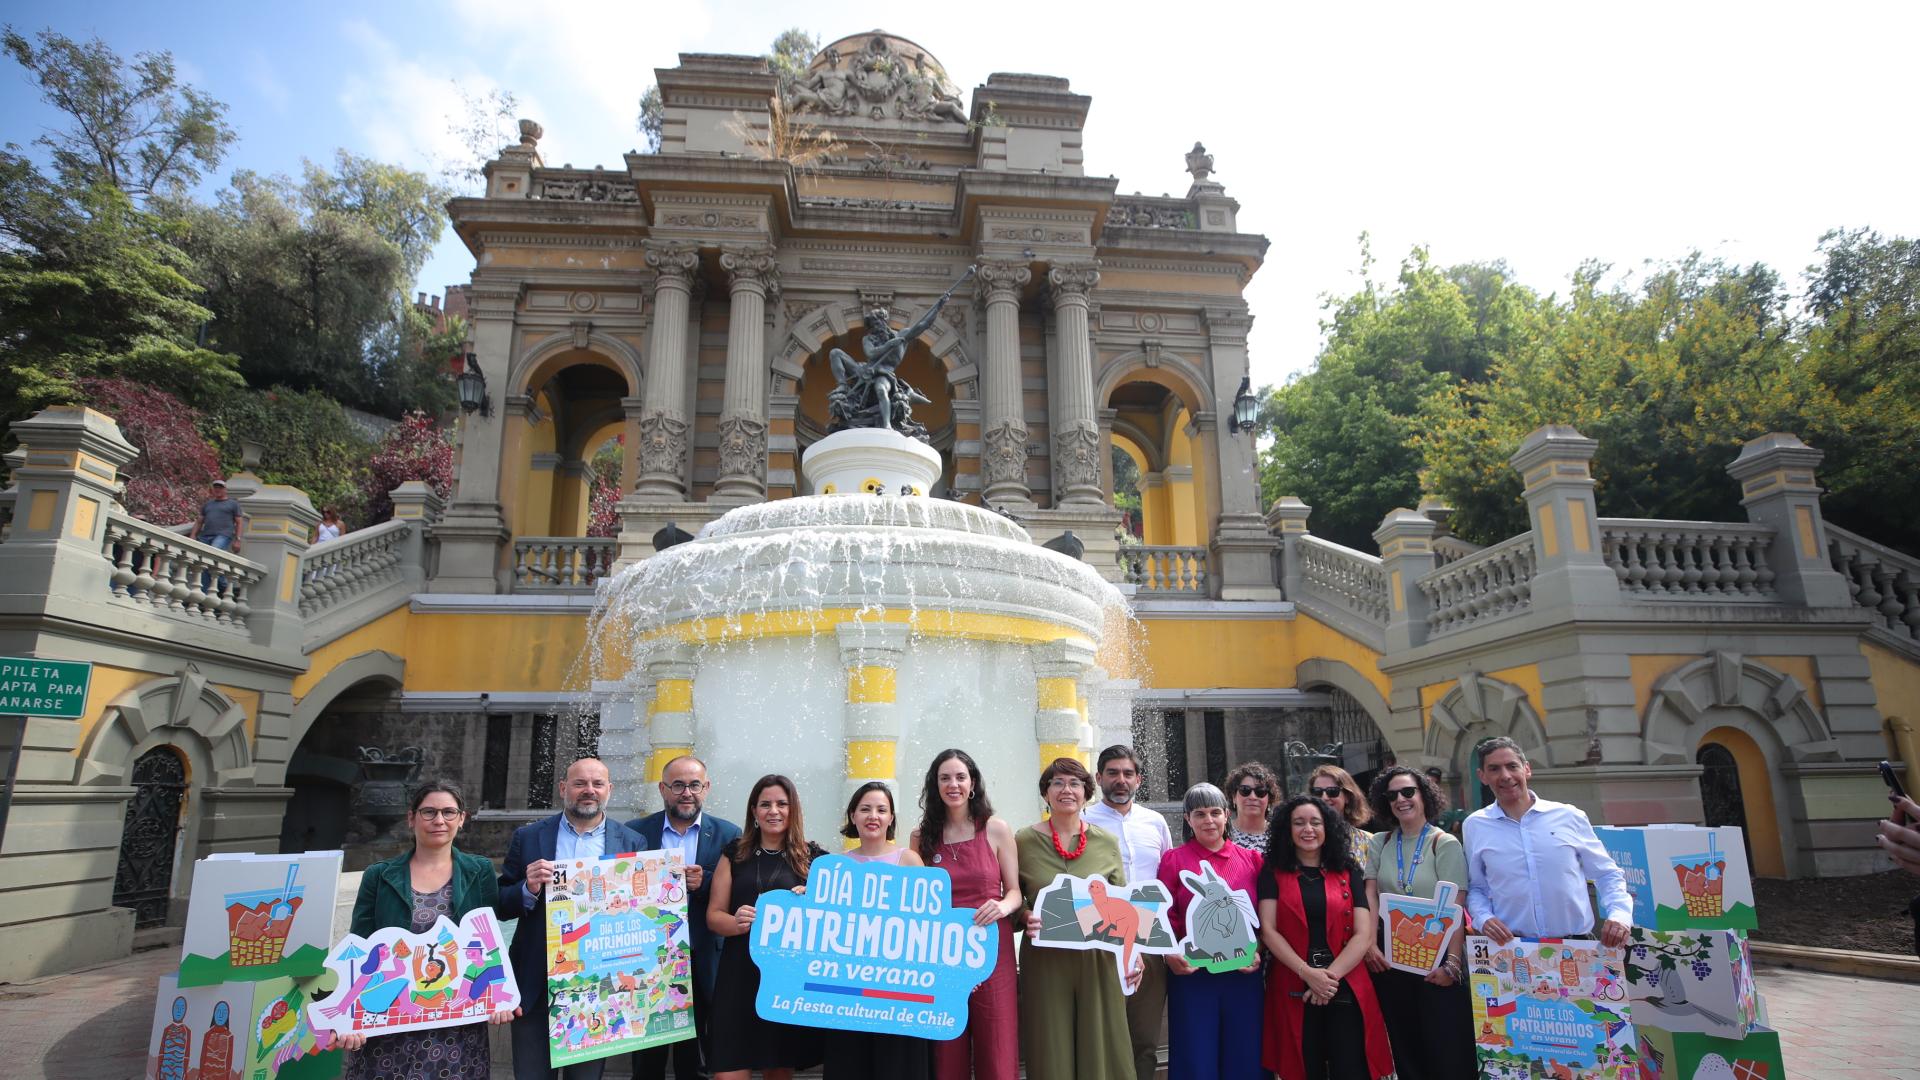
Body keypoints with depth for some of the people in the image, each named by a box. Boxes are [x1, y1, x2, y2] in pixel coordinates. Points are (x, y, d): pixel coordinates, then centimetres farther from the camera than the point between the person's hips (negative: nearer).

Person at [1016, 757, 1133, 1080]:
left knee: (1102, 1049, 8)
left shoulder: (1107, 842, 4)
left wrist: (1131, 951, -1)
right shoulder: (1024, 841, -1)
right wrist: (1025, 917, -14)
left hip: (1099, 960, 1)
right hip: (1045, 961, -1)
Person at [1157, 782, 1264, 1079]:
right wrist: (1171, 955, -15)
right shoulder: (1173, 859, 1)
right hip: (1191, 974, -2)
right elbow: (1164, 918, 0)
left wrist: (1257, 951, -6)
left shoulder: (1251, 859, 7)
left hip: (1243, 974, 2)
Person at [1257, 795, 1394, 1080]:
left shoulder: (1348, 872, 8)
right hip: (1293, 991, -1)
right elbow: (1267, 930, -4)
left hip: (1346, 990, 1)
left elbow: (1364, 934, 0)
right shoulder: (1273, 872, 5)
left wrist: (1330, 976, -12)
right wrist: (1307, 973, -15)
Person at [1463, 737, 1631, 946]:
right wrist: (1484, 918, -5)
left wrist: (1619, 915, -3)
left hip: (1577, 944, 0)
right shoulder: (1475, 826, 6)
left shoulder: (1569, 817, 5)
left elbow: (1607, 875, 12)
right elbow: (1475, 887, 12)